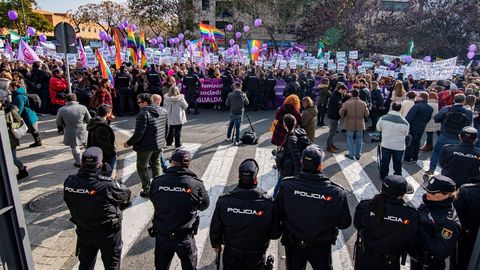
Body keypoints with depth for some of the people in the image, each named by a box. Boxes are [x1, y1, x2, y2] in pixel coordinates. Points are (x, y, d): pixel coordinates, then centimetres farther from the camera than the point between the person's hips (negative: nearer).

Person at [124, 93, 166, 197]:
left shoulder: (143, 114, -21)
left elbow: (139, 133, -23)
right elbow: (165, 128, 13)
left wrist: (129, 143, -11)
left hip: (146, 146, -8)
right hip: (159, 144, 8)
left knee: (142, 167, 9)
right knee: (156, 166, 21)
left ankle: (147, 190, 13)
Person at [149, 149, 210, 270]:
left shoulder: (156, 182, -15)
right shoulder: (196, 185, -20)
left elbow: (153, 201, 2)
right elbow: (204, 205, -4)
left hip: (161, 236, 3)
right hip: (185, 237, -2)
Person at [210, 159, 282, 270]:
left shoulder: (223, 200, -23)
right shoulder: (268, 203, -27)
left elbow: (215, 228, -9)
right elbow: (276, 234, -15)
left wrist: (216, 244, 11)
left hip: (231, 255, 1)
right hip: (256, 257, -1)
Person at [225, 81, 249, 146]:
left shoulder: (230, 95, -9)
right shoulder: (243, 95, -10)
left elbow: (227, 104, -3)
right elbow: (247, 103, 2)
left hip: (232, 113, 2)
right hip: (240, 114, -2)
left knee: (230, 126, 20)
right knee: (238, 127, 3)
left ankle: (228, 137, 34)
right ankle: (237, 141, 6)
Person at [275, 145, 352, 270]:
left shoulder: (287, 186, -26)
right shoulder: (337, 193, -27)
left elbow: (277, 214, -12)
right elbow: (344, 224, -12)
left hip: (293, 245, 1)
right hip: (321, 247, 0)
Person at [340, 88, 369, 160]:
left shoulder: (347, 103, -13)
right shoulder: (363, 103, -6)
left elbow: (341, 112, -11)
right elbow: (366, 114, -3)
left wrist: (344, 118, 8)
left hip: (350, 124, -2)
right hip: (360, 124, 2)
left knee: (350, 140, 10)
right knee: (359, 140, 13)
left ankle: (351, 154, 15)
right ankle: (358, 155, 22)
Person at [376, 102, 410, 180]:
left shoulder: (383, 118, -13)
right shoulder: (404, 122, -15)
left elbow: (378, 128, 4)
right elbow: (406, 133, 1)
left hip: (386, 144, 1)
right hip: (399, 146, 0)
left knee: (385, 162, 16)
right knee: (397, 163, 15)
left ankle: (383, 177, 27)